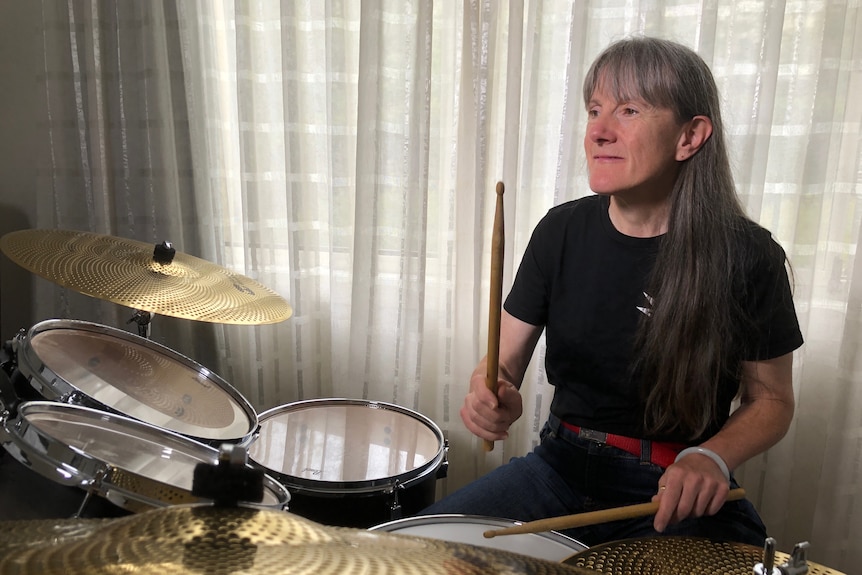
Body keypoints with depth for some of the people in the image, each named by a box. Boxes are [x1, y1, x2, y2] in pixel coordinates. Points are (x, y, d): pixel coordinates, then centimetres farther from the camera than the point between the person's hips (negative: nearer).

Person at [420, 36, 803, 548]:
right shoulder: (562, 231, -3)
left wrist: (712, 457, -19)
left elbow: (772, 399, 0)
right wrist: (493, 395, -22)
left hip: (677, 493, -2)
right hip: (562, 466, 3)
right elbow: (504, 359, 2)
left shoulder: (746, 256, -11)